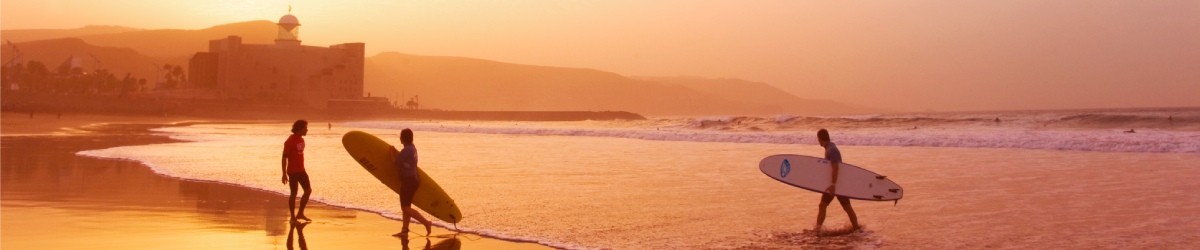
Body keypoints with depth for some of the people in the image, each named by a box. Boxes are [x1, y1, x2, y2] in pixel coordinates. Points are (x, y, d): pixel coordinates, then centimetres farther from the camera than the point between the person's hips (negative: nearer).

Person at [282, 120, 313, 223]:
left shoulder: (301, 139, 10)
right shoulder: (290, 141, -14)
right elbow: (284, 157, -15)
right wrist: (284, 174, -18)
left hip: (301, 170, 8)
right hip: (293, 171, -8)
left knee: (308, 190, 5)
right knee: (294, 193, -2)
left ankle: (300, 214, 15)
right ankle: (293, 217, 7)